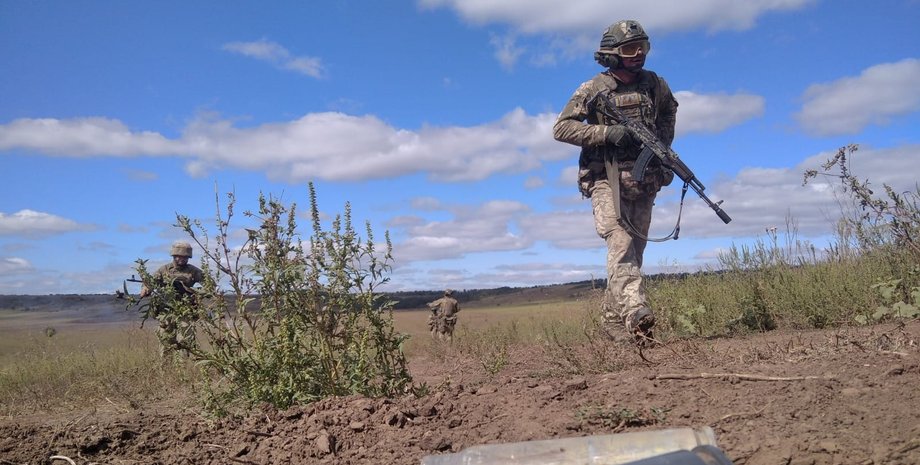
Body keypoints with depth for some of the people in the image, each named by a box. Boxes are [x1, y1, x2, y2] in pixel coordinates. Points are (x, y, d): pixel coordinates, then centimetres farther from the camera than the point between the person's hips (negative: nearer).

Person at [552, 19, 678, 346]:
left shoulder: (655, 84, 8)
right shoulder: (594, 90, -5)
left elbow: (669, 111, 28)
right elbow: (561, 128, -9)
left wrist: (662, 143, 10)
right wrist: (606, 132, -19)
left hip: (644, 181, 5)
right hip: (607, 180, -5)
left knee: (634, 251, 6)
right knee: (621, 246, -20)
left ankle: (613, 320, 18)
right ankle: (636, 314, -32)